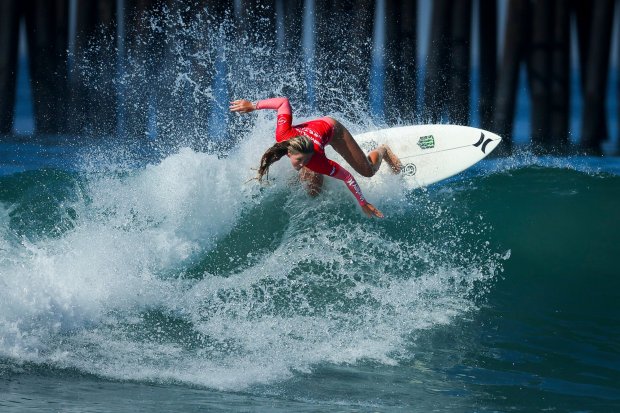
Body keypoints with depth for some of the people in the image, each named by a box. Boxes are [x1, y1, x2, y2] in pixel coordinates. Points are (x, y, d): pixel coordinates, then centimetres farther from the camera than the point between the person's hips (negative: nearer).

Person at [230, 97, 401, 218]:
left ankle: (382, 151, 47)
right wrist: (253, 105, -23)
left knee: (368, 171, 10)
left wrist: (363, 203, -24)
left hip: (332, 128, -3)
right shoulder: (282, 135, -44)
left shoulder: (317, 162, -47)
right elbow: (284, 102, -31)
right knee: (313, 192, -4)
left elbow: (347, 177, -33)